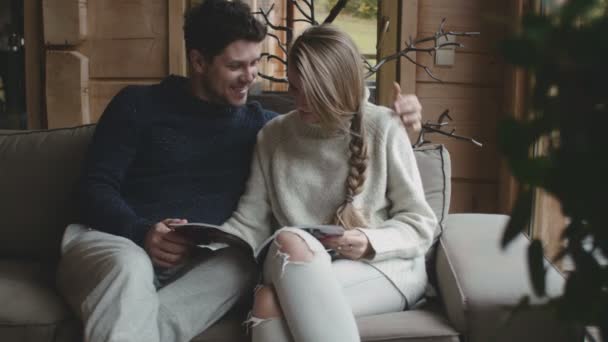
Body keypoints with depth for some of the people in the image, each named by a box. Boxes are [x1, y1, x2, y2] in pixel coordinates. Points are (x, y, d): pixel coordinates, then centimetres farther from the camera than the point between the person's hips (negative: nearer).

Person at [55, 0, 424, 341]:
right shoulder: (139, 104, 6)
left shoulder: (257, 123, 16)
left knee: (239, 265, -32)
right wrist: (142, 232, -20)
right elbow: (96, 188, 0)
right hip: (119, 243, -2)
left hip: (204, 258, 3)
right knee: (128, 269, -38)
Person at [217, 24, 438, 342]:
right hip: (296, 273, 3)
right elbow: (250, 222, 3)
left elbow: (420, 224, 2)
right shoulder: (273, 135, 10)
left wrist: (370, 243, -16)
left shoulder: (383, 129, 0)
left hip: (384, 267, -3)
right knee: (270, 301, -34)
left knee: (269, 302, -32)